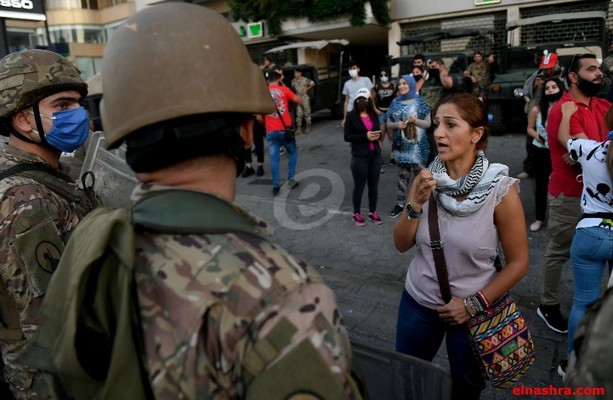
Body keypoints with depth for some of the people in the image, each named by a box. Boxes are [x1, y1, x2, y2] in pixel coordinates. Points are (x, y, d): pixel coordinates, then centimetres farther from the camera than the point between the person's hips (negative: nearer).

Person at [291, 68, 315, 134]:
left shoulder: (305, 79, -6)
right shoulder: (293, 81, 5)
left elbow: (313, 84, -2)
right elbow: (292, 88, 12)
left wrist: (307, 89, -3)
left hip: (305, 99, -3)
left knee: (307, 113, 3)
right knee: (299, 114, -2)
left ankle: (308, 127, 13)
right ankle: (299, 128, -1)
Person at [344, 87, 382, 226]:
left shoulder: (374, 115, 8)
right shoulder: (352, 116, -5)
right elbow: (347, 137, -10)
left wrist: (378, 135, -5)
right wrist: (365, 136, -19)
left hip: (375, 155, 4)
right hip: (360, 156, -4)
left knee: (374, 185, 11)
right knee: (359, 185, 4)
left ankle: (372, 212, 25)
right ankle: (356, 214, 18)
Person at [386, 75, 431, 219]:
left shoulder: (419, 101, -2)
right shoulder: (395, 103, 8)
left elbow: (428, 123, -1)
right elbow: (388, 123, 10)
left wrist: (415, 121, -19)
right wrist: (396, 124, -10)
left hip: (417, 146, -3)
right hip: (401, 145, 3)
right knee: (402, 175, 11)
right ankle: (400, 203, 20)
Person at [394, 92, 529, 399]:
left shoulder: (501, 189, -19)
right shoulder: (427, 179, -9)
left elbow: (518, 262, -10)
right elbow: (402, 244, -5)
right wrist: (415, 204, -21)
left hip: (470, 310, -2)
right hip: (418, 302, 3)